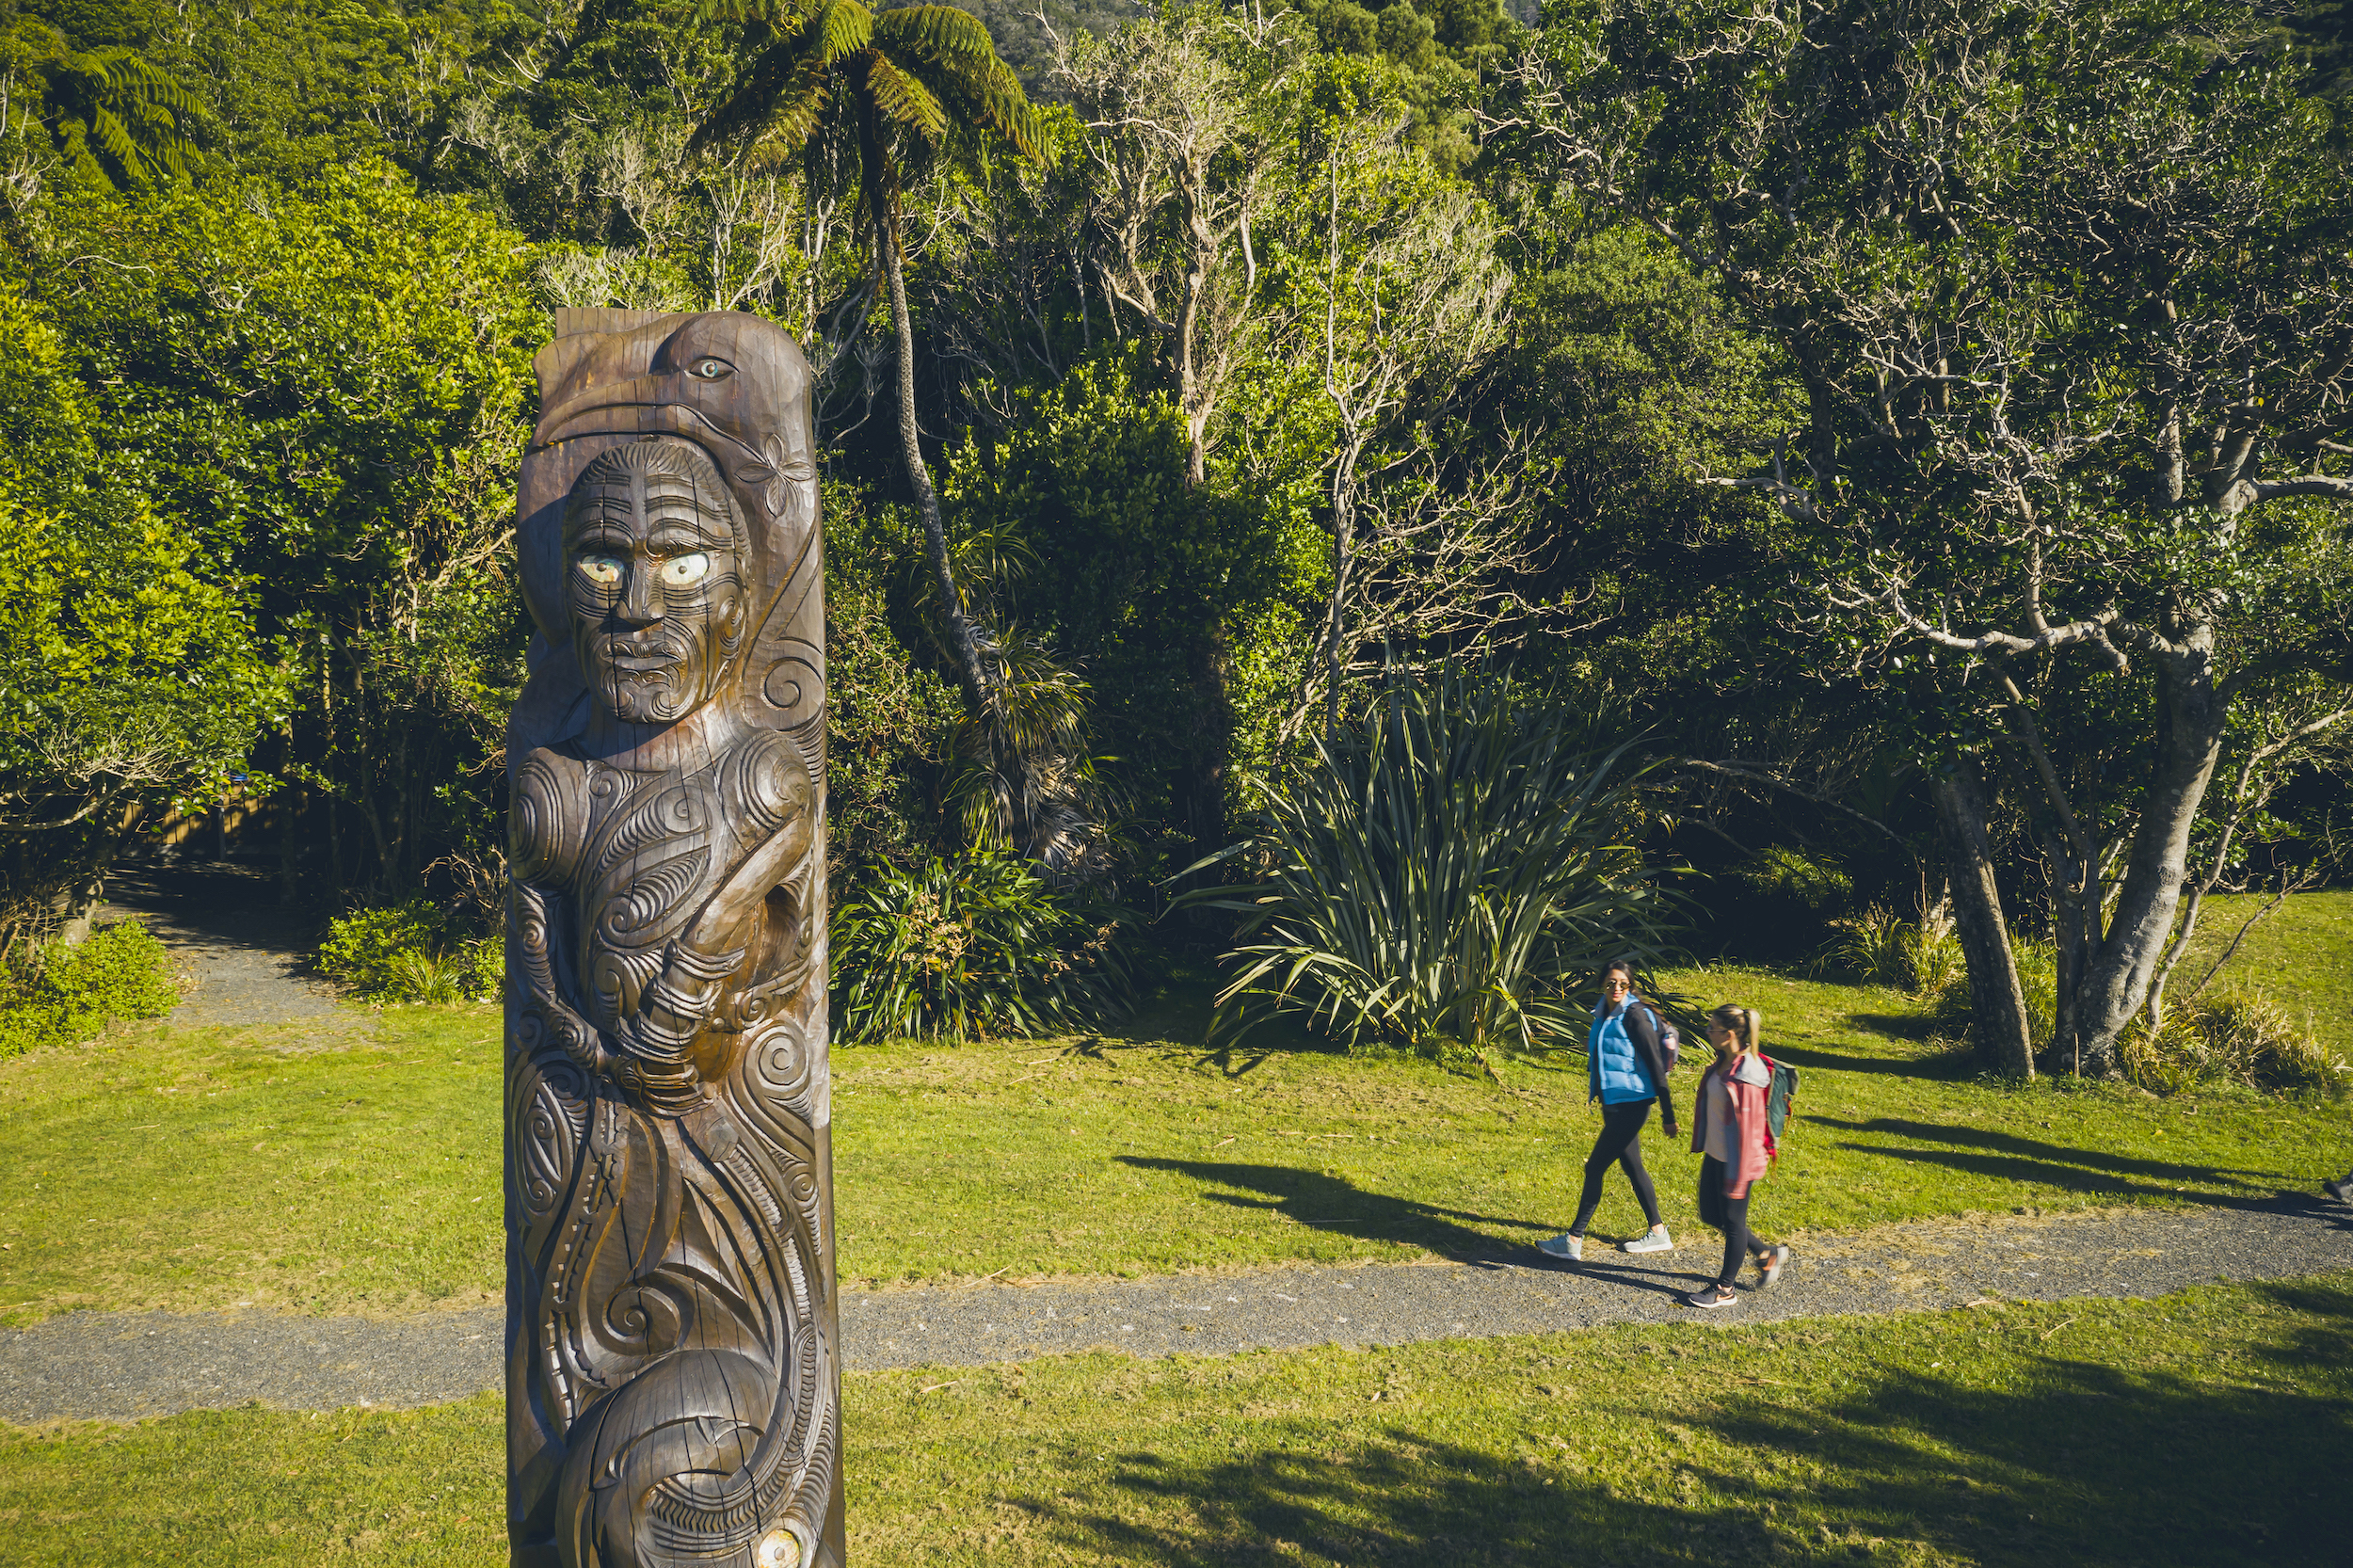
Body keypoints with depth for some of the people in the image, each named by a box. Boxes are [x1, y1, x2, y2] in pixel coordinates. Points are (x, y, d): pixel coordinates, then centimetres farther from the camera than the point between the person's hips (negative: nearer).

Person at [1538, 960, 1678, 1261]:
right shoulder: (1604, 1014, 9)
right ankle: (1658, 1233, 30)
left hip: (1631, 1106, -9)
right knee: (1632, 1167, 17)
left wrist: (1667, 1114, -17)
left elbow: (1655, 1063, -16)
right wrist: (1592, 1048, 6)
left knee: (1595, 1168, -5)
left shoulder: (1635, 1015, -16)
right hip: (1613, 1104, 9)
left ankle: (1573, 1241, 3)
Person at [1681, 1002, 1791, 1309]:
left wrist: (1738, 1178, -19)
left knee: (1732, 1220, 7)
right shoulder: (1724, 1061, 2)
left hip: (1735, 1159, -10)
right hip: (1715, 1154, 10)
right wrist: (1702, 1145, 23)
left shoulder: (1746, 1075, -26)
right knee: (1711, 1214, 19)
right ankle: (1768, 1255, 36)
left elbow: (1747, 1128, -23)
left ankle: (1724, 1289, 23)